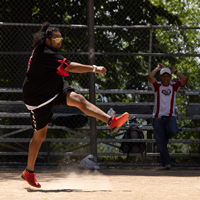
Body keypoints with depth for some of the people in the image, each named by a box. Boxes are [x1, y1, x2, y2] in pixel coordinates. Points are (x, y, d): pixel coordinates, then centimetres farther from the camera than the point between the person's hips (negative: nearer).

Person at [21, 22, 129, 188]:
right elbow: (70, 67, -31)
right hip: (37, 98, -8)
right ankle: (29, 172, 15)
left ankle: (111, 122, -36)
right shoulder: (44, 54, -25)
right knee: (40, 135, -1)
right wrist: (94, 69, -31)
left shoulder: (44, 50, 5)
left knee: (78, 99, -20)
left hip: (55, 90, 8)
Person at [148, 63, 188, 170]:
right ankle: (166, 163, 2)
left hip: (170, 116, 1)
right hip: (158, 117, -1)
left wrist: (175, 71, 3)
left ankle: (166, 136, 8)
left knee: (173, 131, -28)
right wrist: (158, 68, 1)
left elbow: (184, 79, -7)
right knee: (161, 144, -4)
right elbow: (150, 76, -12)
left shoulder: (174, 86, 9)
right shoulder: (157, 86, 6)